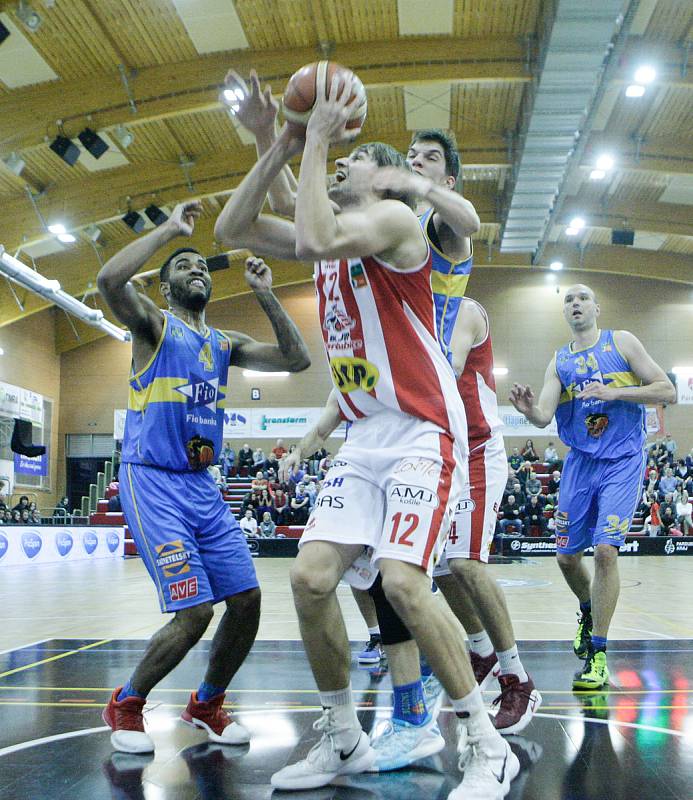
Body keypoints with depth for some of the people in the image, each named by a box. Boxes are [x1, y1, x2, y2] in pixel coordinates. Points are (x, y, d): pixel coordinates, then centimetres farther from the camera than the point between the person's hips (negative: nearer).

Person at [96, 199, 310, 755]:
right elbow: (109, 281, -23)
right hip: (152, 481, -7)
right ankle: (126, 705, 12)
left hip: (203, 485, 7)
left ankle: (207, 704, 25)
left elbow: (297, 360, 9)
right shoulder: (153, 324, -2)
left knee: (246, 600, 1)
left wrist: (264, 294, 4)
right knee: (195, 612, -14)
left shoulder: (225, 344, 16)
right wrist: (170, 229, -15)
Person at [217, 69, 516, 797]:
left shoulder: (394, 217, -6)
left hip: (423, 430, -8)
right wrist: (279, 148, 6)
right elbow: (230, 230, 12)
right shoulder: (332, 233, 17)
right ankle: (343, 739, 15)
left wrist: (317, 140, -13)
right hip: (363, 436, 8)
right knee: (309, 577, -3)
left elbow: (317, 238, -26)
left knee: (402, 582, -20)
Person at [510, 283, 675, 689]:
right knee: (567, 556, 6)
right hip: (579, 461, 4)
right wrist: (528, 409, -27)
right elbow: (544, 416, -4)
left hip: (622, 461, -4)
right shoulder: (559, 361, 9)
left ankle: (598, 655, -7)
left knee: (605, 549, -16)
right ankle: (588, 612, 37)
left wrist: (614, 392, -19)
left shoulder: (622, 342, 0)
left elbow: (668, 392, -6)